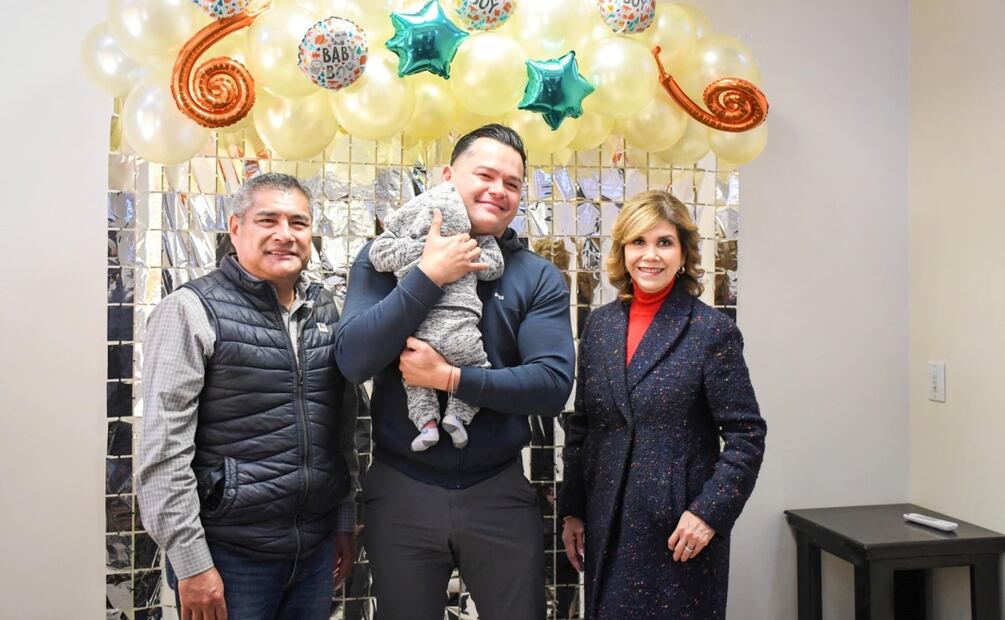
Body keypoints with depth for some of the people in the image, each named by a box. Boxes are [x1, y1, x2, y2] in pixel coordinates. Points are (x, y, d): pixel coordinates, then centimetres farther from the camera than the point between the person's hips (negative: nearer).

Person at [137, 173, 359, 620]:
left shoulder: (324, 308, 7)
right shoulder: (191, 310, -10)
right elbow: (164, 451, -13)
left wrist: (345, 520, 12)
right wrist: (191, 563, -14)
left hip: (316, 548, 6)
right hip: (230, 553, -5)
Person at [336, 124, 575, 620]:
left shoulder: (539, 277, -1)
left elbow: (554, 384, -12)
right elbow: (353, 360, -13)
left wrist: (452, 378, -21)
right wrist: (428, 276, -19)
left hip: (499, 492, 1)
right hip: (401, 489, 0)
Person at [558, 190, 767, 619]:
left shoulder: (713, 331, -8)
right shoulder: (600, 324, 5)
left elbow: (746, 436, -8)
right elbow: (580, 427, 10)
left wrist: (709, 512, -14)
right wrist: (572, 510, 9)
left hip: (681, 529, -4)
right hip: (607, 529, 4)